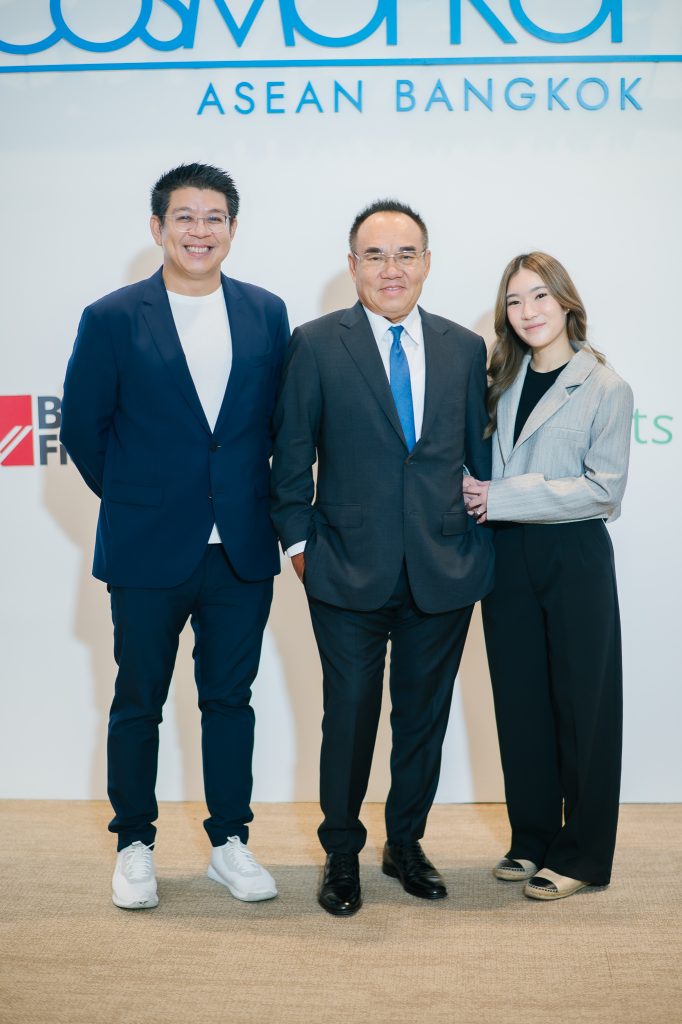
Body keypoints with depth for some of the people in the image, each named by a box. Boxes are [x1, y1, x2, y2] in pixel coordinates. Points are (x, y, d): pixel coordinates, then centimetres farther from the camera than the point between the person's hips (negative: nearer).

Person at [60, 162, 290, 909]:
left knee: (230, 700, 12)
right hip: (149, 549, -2)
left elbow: (282, 419, 10)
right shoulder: (113, 318, -4)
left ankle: (230, 843, 26)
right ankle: (134, 845, 26)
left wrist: (261, 503, 5)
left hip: (241, 548, 2)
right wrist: (133, 498, 5)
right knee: (138, 704, 9)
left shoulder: (267, 313, 5)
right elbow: (82, 427, 1)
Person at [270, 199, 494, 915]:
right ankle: (342, 855, 27)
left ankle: (406, 844, 34)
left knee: (424, 717, 14)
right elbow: (291, 454, 1)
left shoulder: (465, 348, 7)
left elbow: (478, 452, 11)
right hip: (349, 574, -2)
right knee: (349, 717, 7)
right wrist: (300, 540, -2)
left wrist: (480, 542, 6)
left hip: (444, 573, 3)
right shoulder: (317, 345, -2)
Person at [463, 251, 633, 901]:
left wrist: (504, 499, -15)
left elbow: (604, 488, -13)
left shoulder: (605, 388, -6)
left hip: (574, 556, -5)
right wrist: (478, 495, -6)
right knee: (519, 699, 10)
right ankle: (533, 838, 24)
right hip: (508, 555, 5)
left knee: (581, 701, 3)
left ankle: (581, 853, 16)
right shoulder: (504, 383, 11)